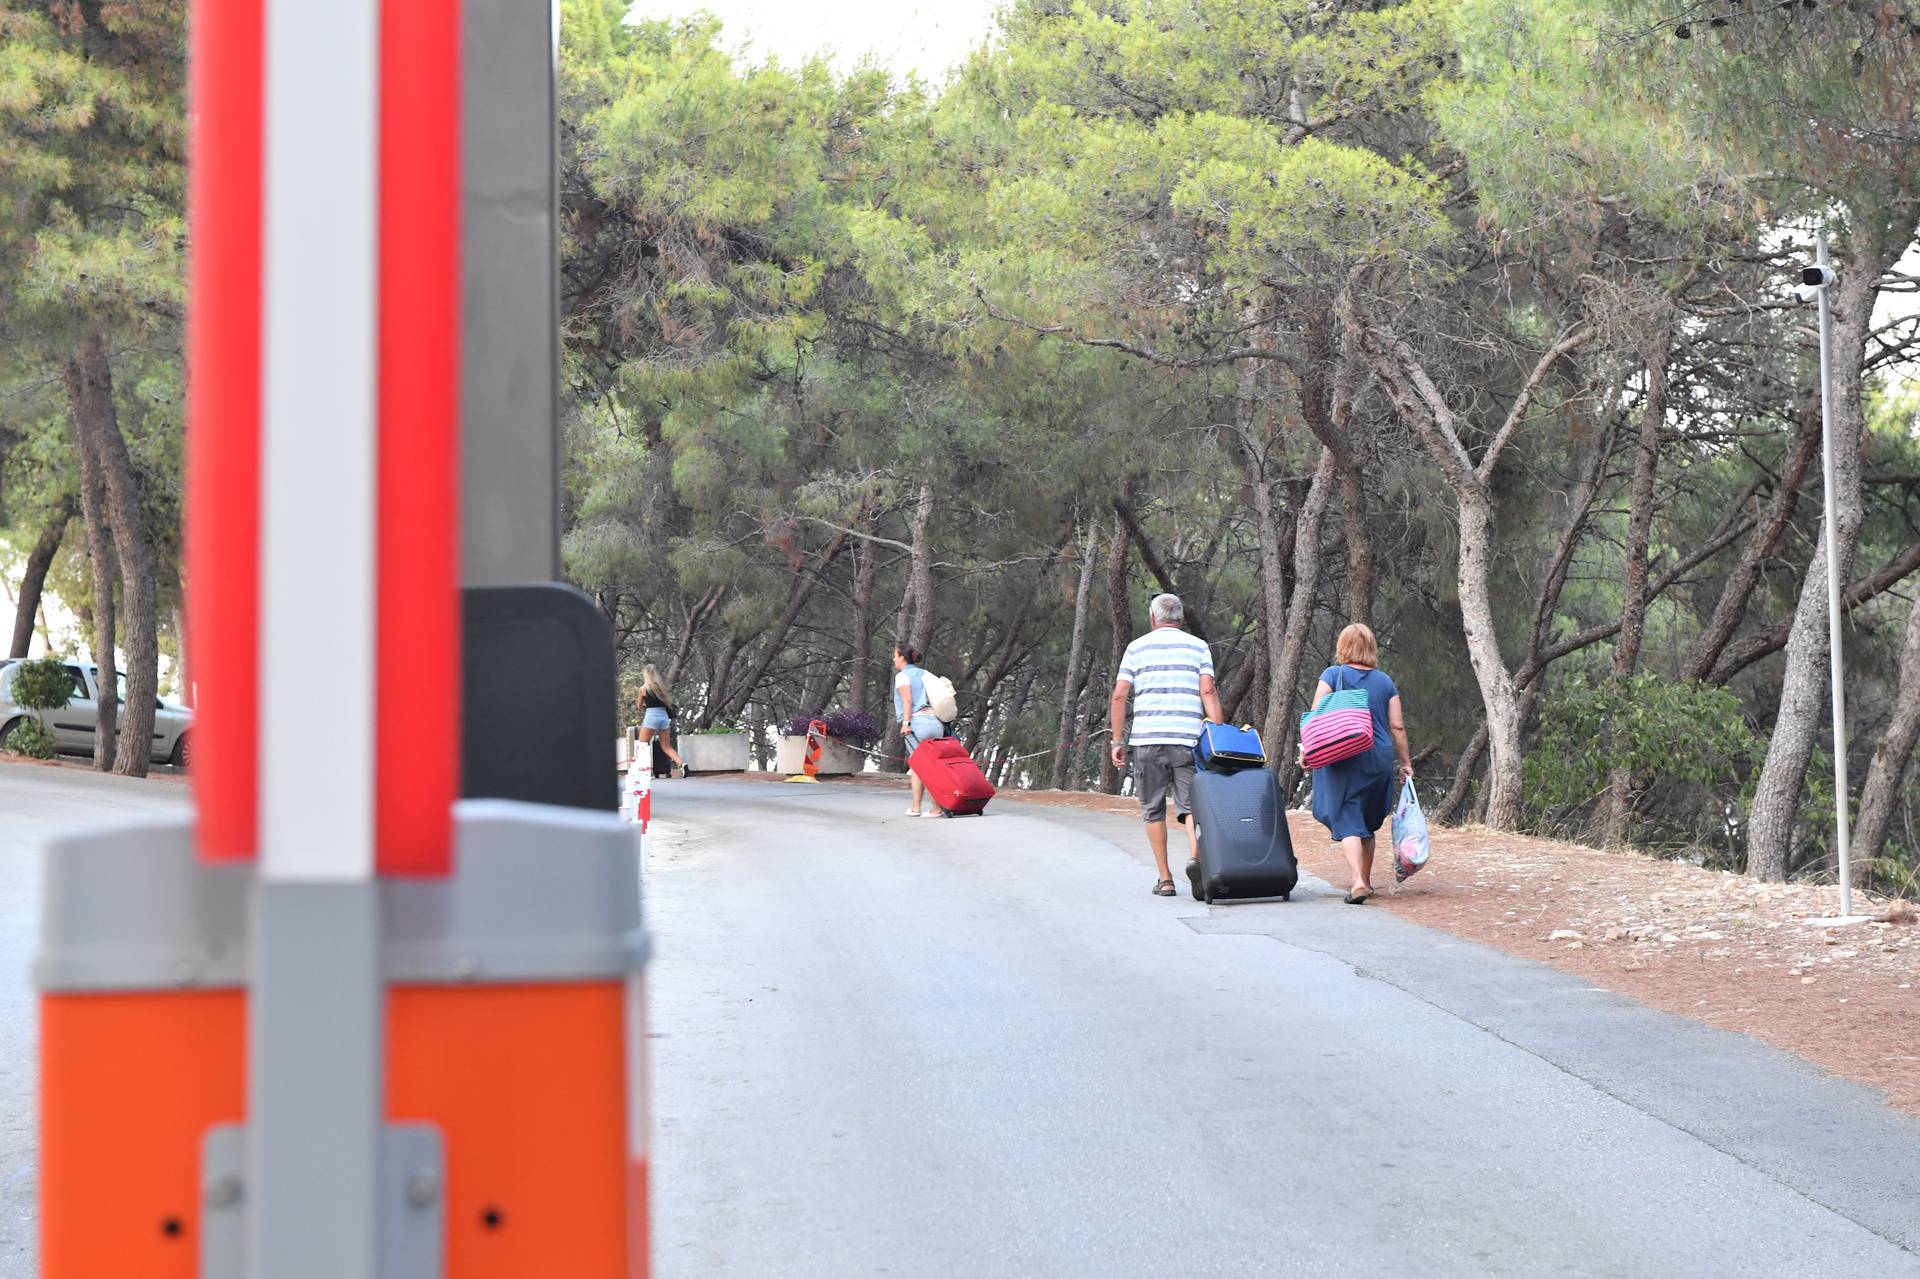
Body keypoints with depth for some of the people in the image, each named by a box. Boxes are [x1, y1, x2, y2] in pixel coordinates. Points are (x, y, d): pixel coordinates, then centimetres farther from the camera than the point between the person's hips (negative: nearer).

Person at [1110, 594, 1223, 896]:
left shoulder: (1137, 648, 10)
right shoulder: (1198, 647, 9)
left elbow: (1120, 695, 3)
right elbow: (1208, 692, -3)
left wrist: (1118, 742, 7)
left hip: (1146, 739, 0)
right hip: (1188, 740, 0)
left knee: (1153, 810, 10)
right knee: (1191, 805, 0)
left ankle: (1165, 879, 8)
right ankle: (1196, 856, -28)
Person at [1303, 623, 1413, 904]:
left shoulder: (1333, 675, -1)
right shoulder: (1385, 681, 8)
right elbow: (1397, 727, 8)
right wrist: (1406, 763, 14)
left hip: (1343, 758, -3)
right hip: (1379, 759, 3)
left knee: (1347, 823, -6)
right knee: (1368, 824, 19)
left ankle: (1358, 882, -23)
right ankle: (1366, 881, 28)